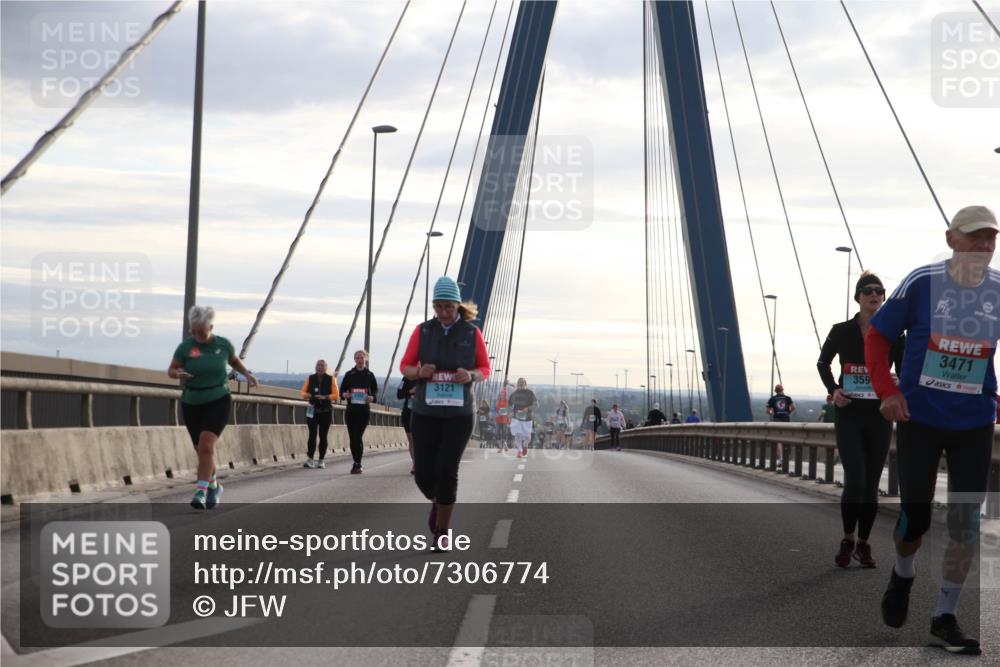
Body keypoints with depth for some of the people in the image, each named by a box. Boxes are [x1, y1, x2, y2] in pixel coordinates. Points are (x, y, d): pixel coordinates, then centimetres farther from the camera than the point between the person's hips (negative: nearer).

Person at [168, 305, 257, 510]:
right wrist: (178, 374, -20)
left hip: (218, 402, -2)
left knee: (206, 445, -20)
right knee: (202, 450, 11)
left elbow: (234, 361, 19)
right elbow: (170, 370, 1)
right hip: (191, 404, 2)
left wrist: (247, 374, 4)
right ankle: (214, 486, 35)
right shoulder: (185, 347, -6)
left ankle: (201, 492, -23)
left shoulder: (223, 345, -2)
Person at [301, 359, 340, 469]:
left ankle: (321, 461, 8)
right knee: (312, 434, -9)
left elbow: (336, 395, -2)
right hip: (313, 410, 0)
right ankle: (310, 460, -11)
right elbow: (303, 392, 11)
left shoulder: (331, 379, 3)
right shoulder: (310, 378, 8)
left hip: (326, 410, 0)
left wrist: (325, 397, -18)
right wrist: (307, 395, -13)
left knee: (323, 436, 2)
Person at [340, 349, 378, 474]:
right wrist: (344, 395, -14)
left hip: (364, 409, -2)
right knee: (352, 437, 4)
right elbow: (342, 390, 9)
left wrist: (372, 397, -12)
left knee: (358, 436, -13)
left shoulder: (369, 375, 5)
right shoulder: (349, 374, 8)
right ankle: (356, 463, 17)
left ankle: (358, 464, -9)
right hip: (351, 409, 2)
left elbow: (375, 390, 10)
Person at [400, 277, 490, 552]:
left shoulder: (472, 333, -1)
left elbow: (485, 369, 8)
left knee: (447, 472, -10)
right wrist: (419, 372, -18)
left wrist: (471, 376, -15)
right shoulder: (422, 331, 0)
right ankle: (437, 501, 36)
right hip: (425, 413, 1)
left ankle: (441, 533, 5)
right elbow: (405, 367, 6)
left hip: (459, 414, -1)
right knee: (424, 474, -1)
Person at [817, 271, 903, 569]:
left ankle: (863, 544, 20)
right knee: (855, 481, -13)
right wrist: (833, 389, -3)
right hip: (849, 414, -2)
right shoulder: (842, 332, -1)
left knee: (871, 485, 6)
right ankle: (847, 540, 7)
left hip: (880, 416, 2)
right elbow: (823, 363, 14)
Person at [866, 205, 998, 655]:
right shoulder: (921, 283, -10)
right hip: (919, 419, -2)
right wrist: (887, 391, -12)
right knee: (915, 519, 2)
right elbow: (877, 338, -1)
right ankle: (903, 574, 37)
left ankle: (945, 619, 14)